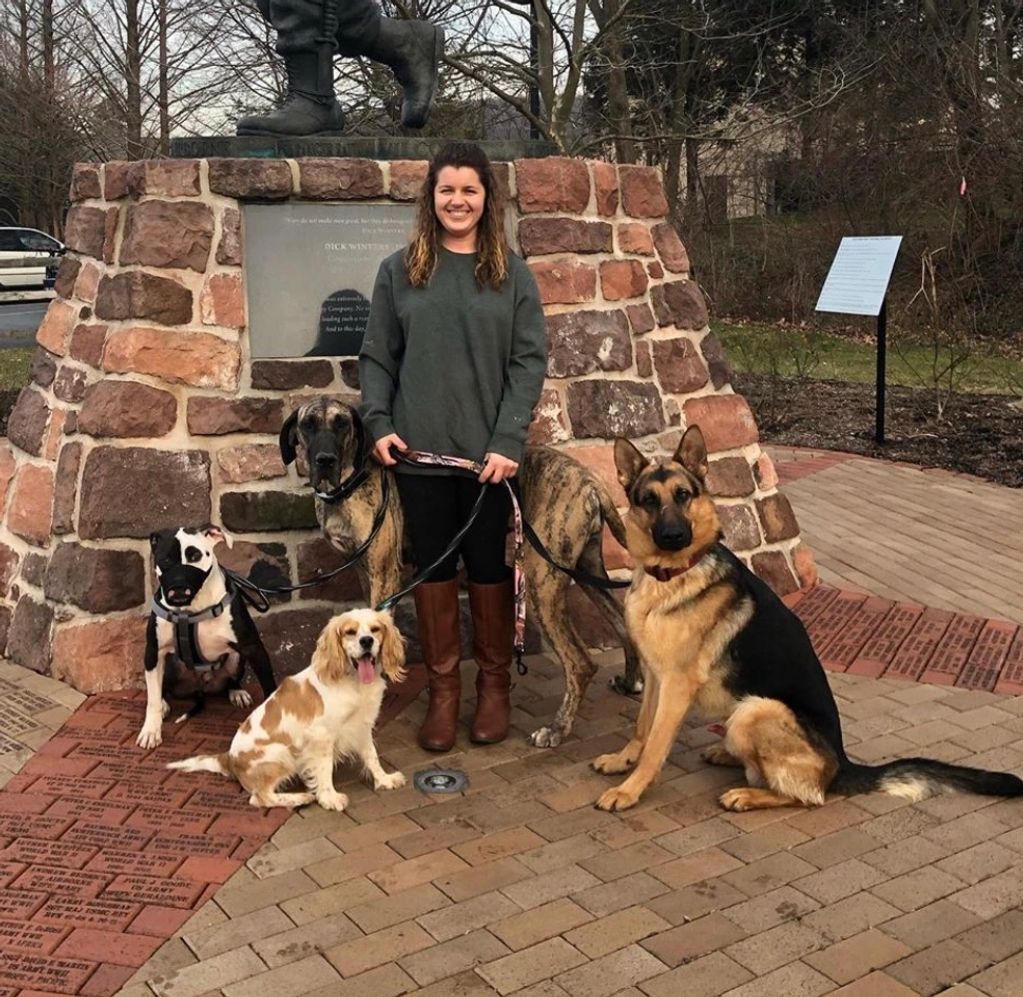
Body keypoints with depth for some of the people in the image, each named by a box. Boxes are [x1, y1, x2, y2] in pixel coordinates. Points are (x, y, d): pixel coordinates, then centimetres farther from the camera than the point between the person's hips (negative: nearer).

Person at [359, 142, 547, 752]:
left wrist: (508, 441, -11)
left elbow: (529, 361, -2)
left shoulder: (512, 274, 3)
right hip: (419, 449, 1)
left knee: (489, 565, 7)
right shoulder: (400, 271, 6)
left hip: (489, 452, -1)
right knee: (433, 565, 8)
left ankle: (495, 684, 24)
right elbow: (377, 356, 7)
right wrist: (378, 423, -7)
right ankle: (444, 688, 20)